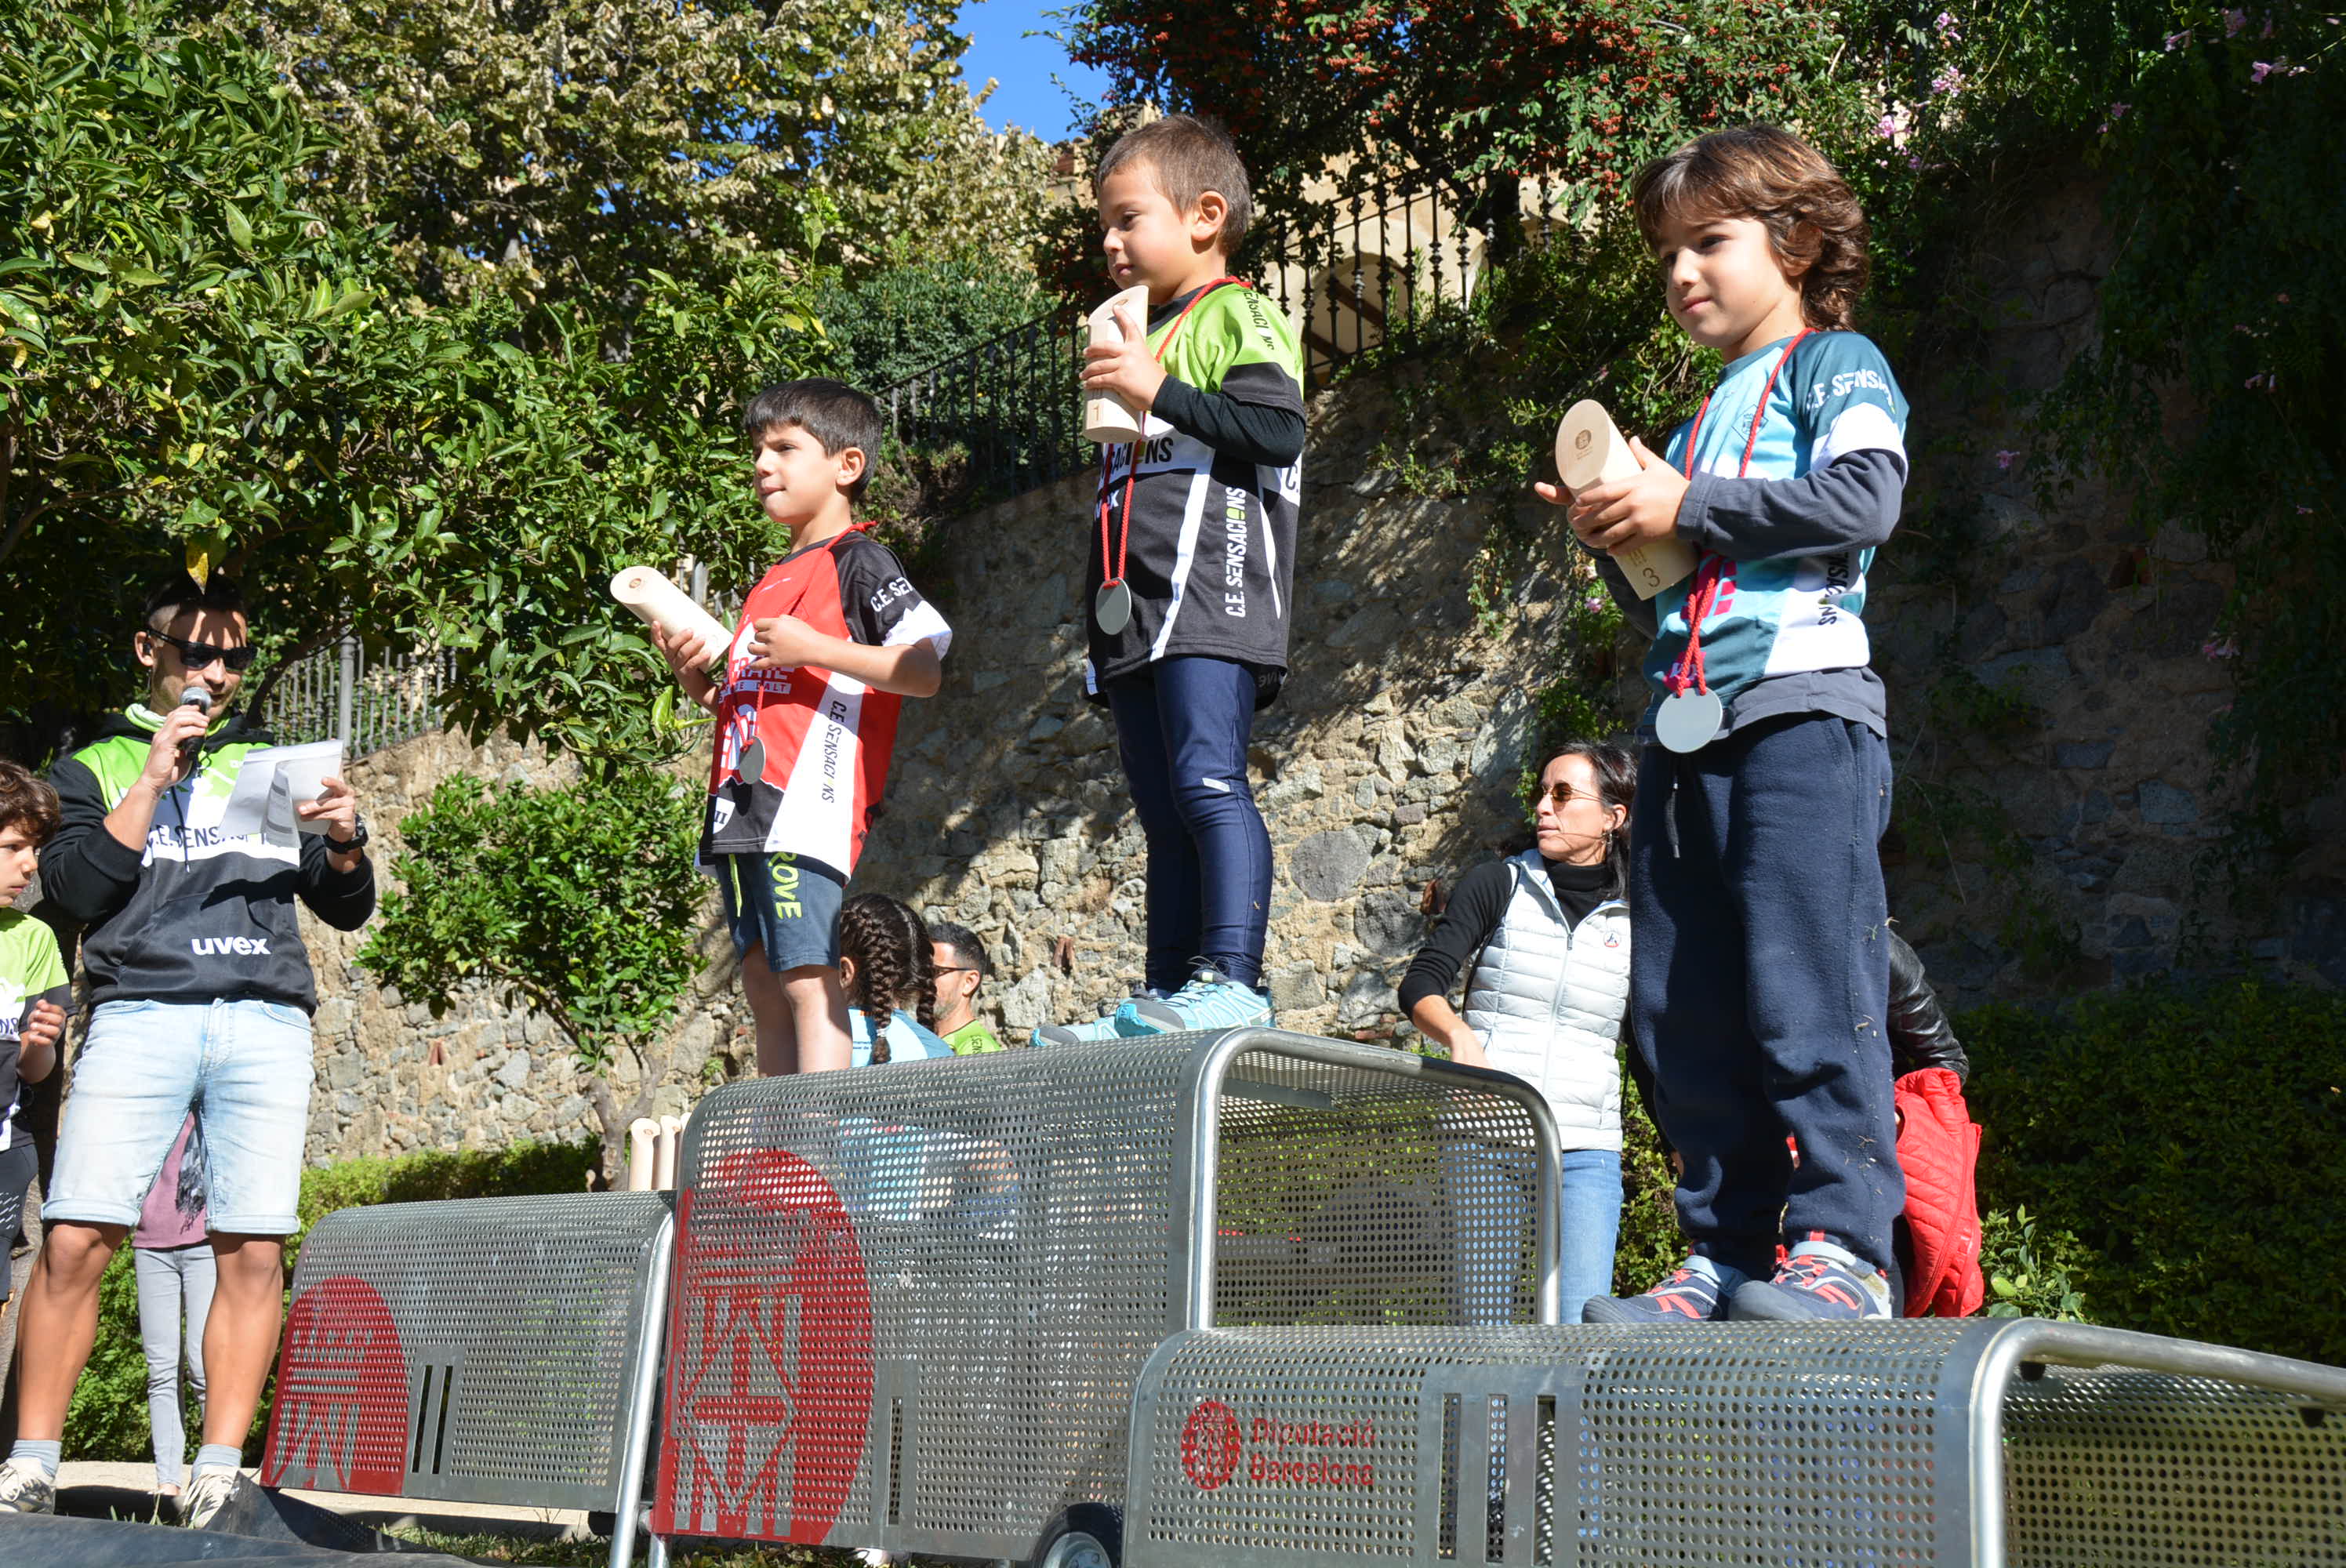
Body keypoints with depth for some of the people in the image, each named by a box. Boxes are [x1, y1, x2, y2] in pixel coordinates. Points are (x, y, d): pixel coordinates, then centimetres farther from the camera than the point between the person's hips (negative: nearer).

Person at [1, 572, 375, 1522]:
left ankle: (218, 1476, -2)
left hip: (267, 1024, 2)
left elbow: (347, 910, 21)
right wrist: (153, 783, -4)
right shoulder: (97, 766, 16)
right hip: (140, 1016, -2)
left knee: (253, 1252, -6)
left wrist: (345, 843, 0)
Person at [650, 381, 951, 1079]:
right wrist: (694, 679, 10)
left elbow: (924, 671, -12)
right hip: (741, 810, 9)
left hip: (806, 804, -9)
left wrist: (815, 649, -15)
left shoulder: (858, 560, 0)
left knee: (807, 979, -14)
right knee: (765, 985, 7)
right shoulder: (773, 581, 24)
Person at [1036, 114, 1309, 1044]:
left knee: (1209, 782, -19)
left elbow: (1279, 427, -14)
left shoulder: (1236, 316, 3)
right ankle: (1167, 1001, 5)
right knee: (1164, 814, 6)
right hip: (1135, 616, 9)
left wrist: (1159, 391, -13)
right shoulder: (1139, 337, 29)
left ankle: (1230, 982, -22)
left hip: (1210, 595, -9)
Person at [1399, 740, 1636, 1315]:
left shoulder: (1633, 925, 11)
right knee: (1480, 1330, -8)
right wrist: (1459, 1035, -24)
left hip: (1585, 1157, 1)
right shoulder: (1497, 886, 7)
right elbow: (1419, 985, -2)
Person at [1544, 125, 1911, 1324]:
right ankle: (1726, 1253, 8)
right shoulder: (1701, 420, 28)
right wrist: (1618, 542, 7)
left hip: (1801, 709, -8)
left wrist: (1685, 508, -8)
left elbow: (1864, 497, -13)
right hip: (1681, 729, 8)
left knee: (1804, 989, -15)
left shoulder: (1835, 363, 8)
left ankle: (1846, 1246, -12)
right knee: (1681, 1014, 3)